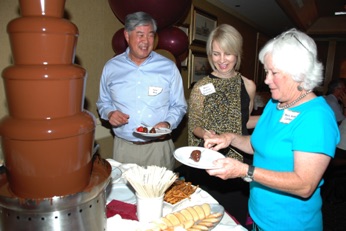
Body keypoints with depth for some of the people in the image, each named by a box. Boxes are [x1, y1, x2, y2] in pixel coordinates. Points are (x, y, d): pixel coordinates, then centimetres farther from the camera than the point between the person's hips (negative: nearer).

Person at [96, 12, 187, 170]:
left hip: (159, 146, 0)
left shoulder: (169, 67, -1)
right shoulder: (111, 67, 3)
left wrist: (168, 124, -15)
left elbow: (179, 106, 4)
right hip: (123, 147, 1)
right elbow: (103, 103, 13)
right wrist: (109, 113, -8)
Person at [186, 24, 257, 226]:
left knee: (236, 216, 16)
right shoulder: (201, 87, -7)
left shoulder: (248, 86, -1)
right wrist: (204, 133, -21)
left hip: (238, 159, 2)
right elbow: (194, 125, -3)